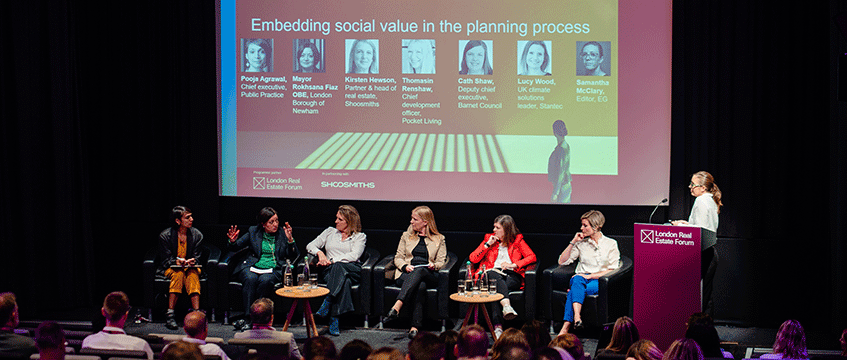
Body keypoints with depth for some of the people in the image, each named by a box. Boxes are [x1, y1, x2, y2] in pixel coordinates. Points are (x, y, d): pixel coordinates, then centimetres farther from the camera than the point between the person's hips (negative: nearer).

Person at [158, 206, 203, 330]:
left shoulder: (197, 235, 2)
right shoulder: (165, 235, -6)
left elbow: (196, 257, 5)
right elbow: (165, 260, -5)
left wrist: (192, 261, -20)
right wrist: (177, 261, -26)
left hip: (190, 267, 2)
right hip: (170, 268, -2)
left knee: (193, 273, -34)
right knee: (178, 273, -37)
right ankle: (170, 314, -40)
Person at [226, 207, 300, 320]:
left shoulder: (282, 234, 10)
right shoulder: (253, 231, 12)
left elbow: (293, 257, 3)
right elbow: (235, 247, 15)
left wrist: (290, 240, -11)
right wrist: (232, 241, -9)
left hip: (272, 270, -1)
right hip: (253, 266, 1)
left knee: (265, 280, -35)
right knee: (251, 279, -34)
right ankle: (247, 316, -35)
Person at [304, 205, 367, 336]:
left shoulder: (360, 237, 15)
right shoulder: (330, 232, 26)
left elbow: (354, 256, -4)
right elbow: (310, 246, 21)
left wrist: (332, 260, -14)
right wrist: (319, 253, -3)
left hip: (352, 270, -2)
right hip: (330, 270, 2)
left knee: (337, 267, -40)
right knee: (344, 282, -38)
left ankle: (326, 304, -46)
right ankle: (334, 320, -47)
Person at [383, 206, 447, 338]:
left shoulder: (439, 239, 19)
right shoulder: (406, 236, 25)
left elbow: (442, 262, 13)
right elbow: (398, 258, 19)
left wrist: (434, 265, -11)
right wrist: (405, 266, -4)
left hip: (428, 275, -1)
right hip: (406, 274, 1)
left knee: (419, 271, -41)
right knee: (420, 286, -38)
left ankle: (397, 306, -57)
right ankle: (415, 325, -51)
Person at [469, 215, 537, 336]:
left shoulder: (517, 240, 19)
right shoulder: (489, 238, 24)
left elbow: (532, 257, 4)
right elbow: (473, 259, 16)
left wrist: (513, 265, -8)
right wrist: (488, 244, 6)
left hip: (512, 275, -1)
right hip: (492, 272, 2)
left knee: (497, 289, -37)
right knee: (497, 279, -39)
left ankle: (498, 326, -49)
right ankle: (507, 306, -61)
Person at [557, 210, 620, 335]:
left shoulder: (611, 244, 9)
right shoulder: (581, 244, 20)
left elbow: (612, 271, -1)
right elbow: (562, 261, 13)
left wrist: (590, 276, -11)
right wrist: (573, 242, 6)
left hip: (600, 281, -2)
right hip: (582, 279, 2)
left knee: (574, 290, -36)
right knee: (577, 280, -38)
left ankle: (565, 328, -44)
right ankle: (576, 317, -57)